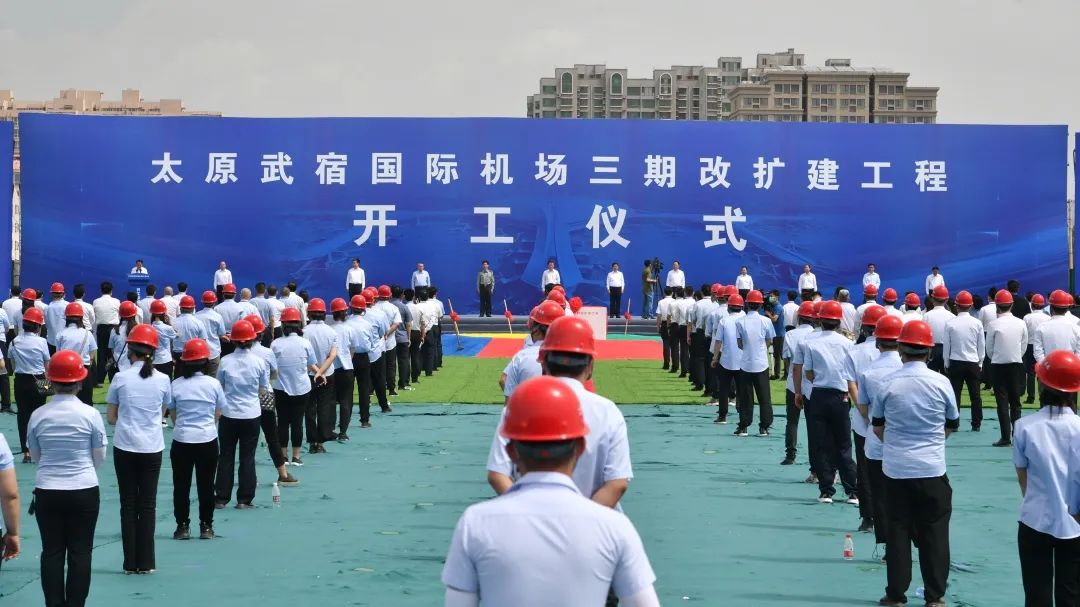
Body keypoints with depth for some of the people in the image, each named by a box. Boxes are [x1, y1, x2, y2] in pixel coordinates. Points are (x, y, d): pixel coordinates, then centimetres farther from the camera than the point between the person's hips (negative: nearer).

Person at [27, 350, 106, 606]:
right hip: (84, 491, -1)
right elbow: (99, 456, -2)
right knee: (80, 552, 6)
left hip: (47, 492, 2)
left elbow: (35, 456, 6)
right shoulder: (90, 414, -10)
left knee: (52, 552, 9)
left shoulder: (38, 415, -5)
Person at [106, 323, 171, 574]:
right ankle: (146, 562, 8)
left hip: (124, 447, -1)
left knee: (128, 504, 7)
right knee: (148, 504, 7)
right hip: (152, 449, 1)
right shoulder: (162, 379, -3)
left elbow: (111, 417, 1)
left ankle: (130, 563, 8)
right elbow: (163, 411, 8)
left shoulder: (120, 378, -6)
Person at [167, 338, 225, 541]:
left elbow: (172, 413, 5)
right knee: (206, 485, 9)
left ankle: (182, 526, 12)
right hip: (208, 440, 0)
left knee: (181, 486, 10)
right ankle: (206, 527, 14)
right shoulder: (213, 383, -6)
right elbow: (218, 413, 5)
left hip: (181, 440, 0)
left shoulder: (176, 384, -5)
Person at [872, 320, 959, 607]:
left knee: (898, 530, 9)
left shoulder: (888, 384, -6)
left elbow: (877, 426, 7)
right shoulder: (941, 383, -6)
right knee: (934, 532, 7)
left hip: (895, 468, 1)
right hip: (932, 468, -1)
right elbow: (951, 425, 7)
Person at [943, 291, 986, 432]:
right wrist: (980, 363, 13)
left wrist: (946, 363, 9)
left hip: (955, 363, -1)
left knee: (954, 393, 3)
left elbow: (946, 345, -1)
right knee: (975, 394, 6)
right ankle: (976, 424, 8)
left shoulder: (950, 323, -7)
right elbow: (982, 346, 2)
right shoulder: (977, 323, -5)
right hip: (973, 363, 1)